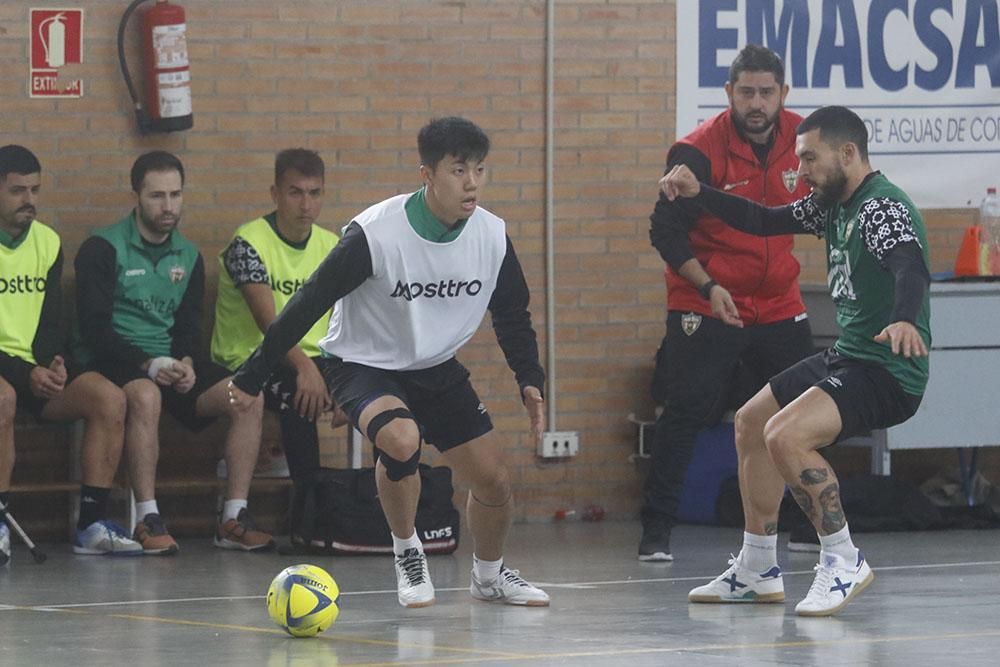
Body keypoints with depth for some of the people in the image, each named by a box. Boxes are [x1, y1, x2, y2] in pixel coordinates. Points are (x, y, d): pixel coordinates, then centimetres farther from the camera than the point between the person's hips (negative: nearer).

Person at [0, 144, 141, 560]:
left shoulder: (48, 243, 13)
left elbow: (51, 323, 14)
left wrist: (52, 363, -8)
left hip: (33, 367, 6)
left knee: (109, 398, -17)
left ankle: (92, 525, -16)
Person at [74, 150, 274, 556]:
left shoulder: (188, 256, 15)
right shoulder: (103, 249, -5)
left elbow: (189, 324, 14)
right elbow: (95, 328, -11)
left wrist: (186, 362, -10)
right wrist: (149, 365, -22)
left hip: (172, 364, 6)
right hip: (115, 364, -6)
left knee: (248, 397, -17)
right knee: (145, 396, -40)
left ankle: (233, 520, -17)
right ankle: (148, 521, -37)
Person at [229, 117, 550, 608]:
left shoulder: (492, 236, -10)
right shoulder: (374, 234, -26)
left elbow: (512, 313, 8)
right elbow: (309, 303, -19)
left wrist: (529, 380, -4)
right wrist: (253, 377, -16)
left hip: (438, 370, 5)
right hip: (364, 365, -5)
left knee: (494, 481, 0)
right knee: (401, 438, -35)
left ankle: (489, 575, 31)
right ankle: (406, 551, -8)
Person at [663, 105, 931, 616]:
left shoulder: (882, 209, -21)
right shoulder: (833, 204, 9)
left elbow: (910, 266, -39)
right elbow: (765, 222, 22)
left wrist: (905, 320, -59)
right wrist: (699, 193, 11)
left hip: (887, 370, -11)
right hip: (847, 356, 11)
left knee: (785, 435, -28)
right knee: (751, 422, 21)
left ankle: (843, 561, -14)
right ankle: (757, 571, 28)